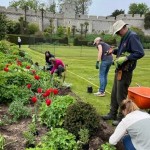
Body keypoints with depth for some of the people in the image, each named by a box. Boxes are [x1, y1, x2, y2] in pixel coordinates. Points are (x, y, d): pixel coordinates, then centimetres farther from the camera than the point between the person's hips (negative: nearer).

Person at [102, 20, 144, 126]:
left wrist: (126, 58, -28)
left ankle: (121, 118, 15)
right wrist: (114, 51, 7)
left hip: (125, 72, -10)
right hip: (119, 70, 10)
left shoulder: (132, 36, -16)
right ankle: (112, 114, 31)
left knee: (121, 96, 0)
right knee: (114, 94, 17)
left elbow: (140, 53, -24)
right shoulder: (124, 38, 13)